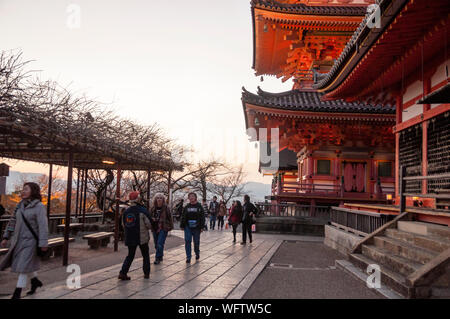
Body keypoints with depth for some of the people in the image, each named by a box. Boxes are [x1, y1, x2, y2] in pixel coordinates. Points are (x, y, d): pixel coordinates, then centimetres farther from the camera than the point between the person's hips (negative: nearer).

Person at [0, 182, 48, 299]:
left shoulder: (39, 207, -15)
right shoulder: (21, 205, 5)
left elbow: (43, 226, -20)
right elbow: (13, 221, 12)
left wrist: (43, 244, -25)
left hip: (30, 241, -7)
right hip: (18, 240, 7)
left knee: (23, 267, -5)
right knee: (29, 262, 19)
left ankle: (16, 295, 2)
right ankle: (35, 281, 42)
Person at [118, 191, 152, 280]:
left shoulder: (125, 212, 2)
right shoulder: (143, 211, -14)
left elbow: (124, 226, 9)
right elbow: (149, 225, -12)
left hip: (130, 238, 4)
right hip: (142, 238, -4)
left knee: (130, 255, 15)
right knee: (146, 255, 13)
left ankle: (123, 272, 2)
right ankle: (146, 274, 17)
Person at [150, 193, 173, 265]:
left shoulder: (166, 208, -4)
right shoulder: (153, 208, 8)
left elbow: (169, 217, -2)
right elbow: (150, 217, 18)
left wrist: (170, 226, -4)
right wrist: (152, 219, -5)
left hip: (163, 228, -5)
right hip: (155, 228, 5)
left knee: (160, 244, -11)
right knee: (156, 244, 12)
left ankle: (158, 258, -3)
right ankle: (160, 257, 29)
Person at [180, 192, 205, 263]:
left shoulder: (199, 207, 1)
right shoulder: (186, 207, 7)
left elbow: (202, 217, -1)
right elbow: (183, 217, 10)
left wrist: (201, 227, -7)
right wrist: (182, 225, 4)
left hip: (196, 228, -1)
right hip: (188, 227, 1)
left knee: (196, 242, 10)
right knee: (187, 241, -4)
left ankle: (197, 253, 33)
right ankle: (188, 257, 2)